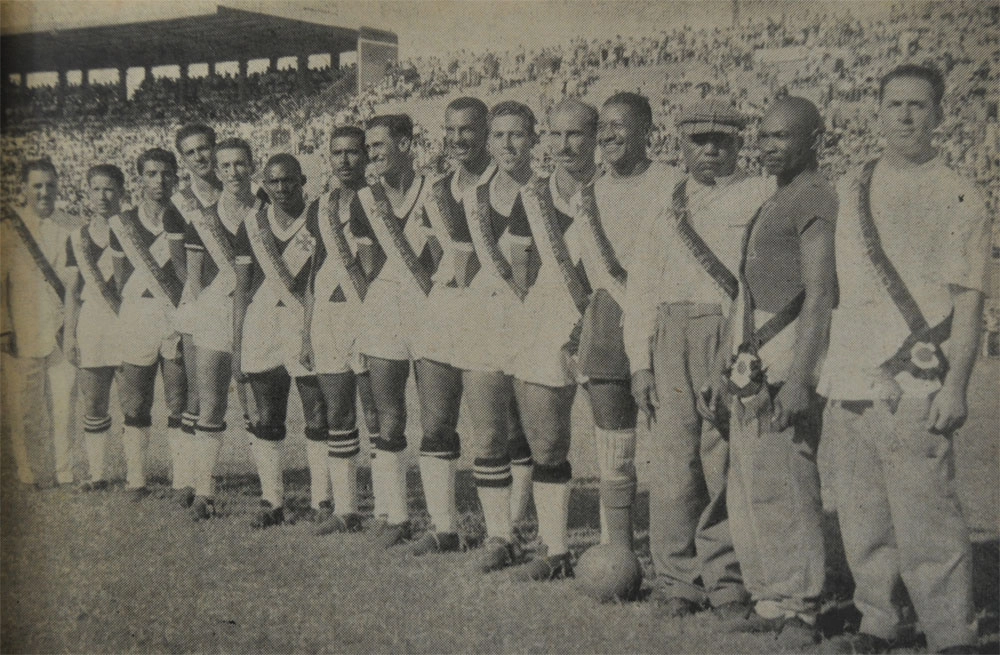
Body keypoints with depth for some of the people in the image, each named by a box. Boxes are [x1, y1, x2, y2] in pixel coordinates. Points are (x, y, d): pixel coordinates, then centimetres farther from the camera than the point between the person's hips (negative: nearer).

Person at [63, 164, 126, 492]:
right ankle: (97, 475, 14)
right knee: (93, 405, 6)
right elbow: (73, 289, 14)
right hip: (91, 323, 4)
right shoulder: (78, 237, 12)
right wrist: (69, 333, 9)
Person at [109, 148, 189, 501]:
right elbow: (120, 278, 12)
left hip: (179, 317, 0)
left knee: (180, 403, 0)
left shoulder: (184, 223, 7)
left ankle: (182, 480, 6)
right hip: (137, 318, 0)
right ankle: (135, 480, 10)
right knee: (135, 403, 2)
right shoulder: (122, 223, 7)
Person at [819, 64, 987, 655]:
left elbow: (968, 301, -5)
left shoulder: (958, 197, -1)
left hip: (915, 390, -5)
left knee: (927, 522, -6)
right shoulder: (854, 188, 15)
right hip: (850, 383, 6)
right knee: (863, 520, 10)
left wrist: (956, 385, -13)